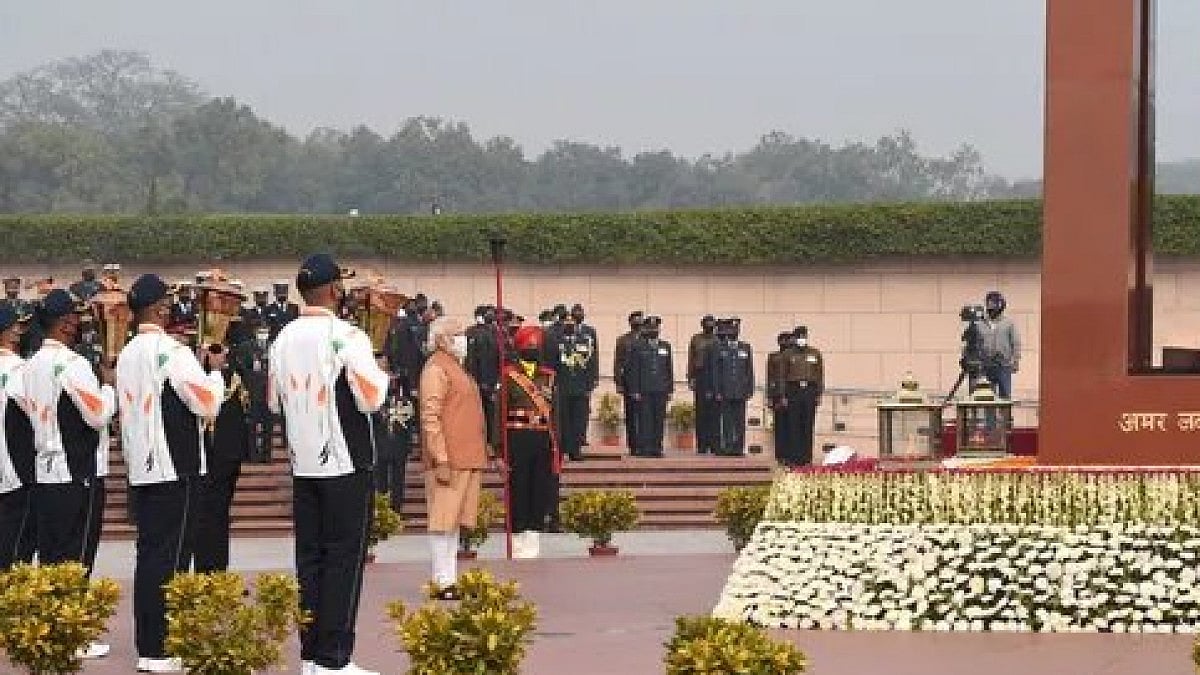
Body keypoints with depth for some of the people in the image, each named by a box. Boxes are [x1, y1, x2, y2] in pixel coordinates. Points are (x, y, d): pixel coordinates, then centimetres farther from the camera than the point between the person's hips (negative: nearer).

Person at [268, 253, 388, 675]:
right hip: (346, 464, -6)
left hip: (303, 463, 6)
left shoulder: (284, 339, 7)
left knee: (309, 557, 9)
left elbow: (274, 402, 15)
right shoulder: (347, 337, -12)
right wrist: (381, 375, 4)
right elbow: (371, 399, -15)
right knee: (344, 559, -3)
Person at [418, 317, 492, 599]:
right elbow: (430, 418, -17)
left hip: (467, 458, 10)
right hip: (449, 460, -10)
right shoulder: (436, 369, -11)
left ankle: (451, 578, 14)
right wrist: (441, 460, -22)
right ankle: (443, 583, -5)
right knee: (443, 522, -6)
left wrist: (482, 447, 23)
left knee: (455, 521, 11)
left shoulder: (456, 367, 20)